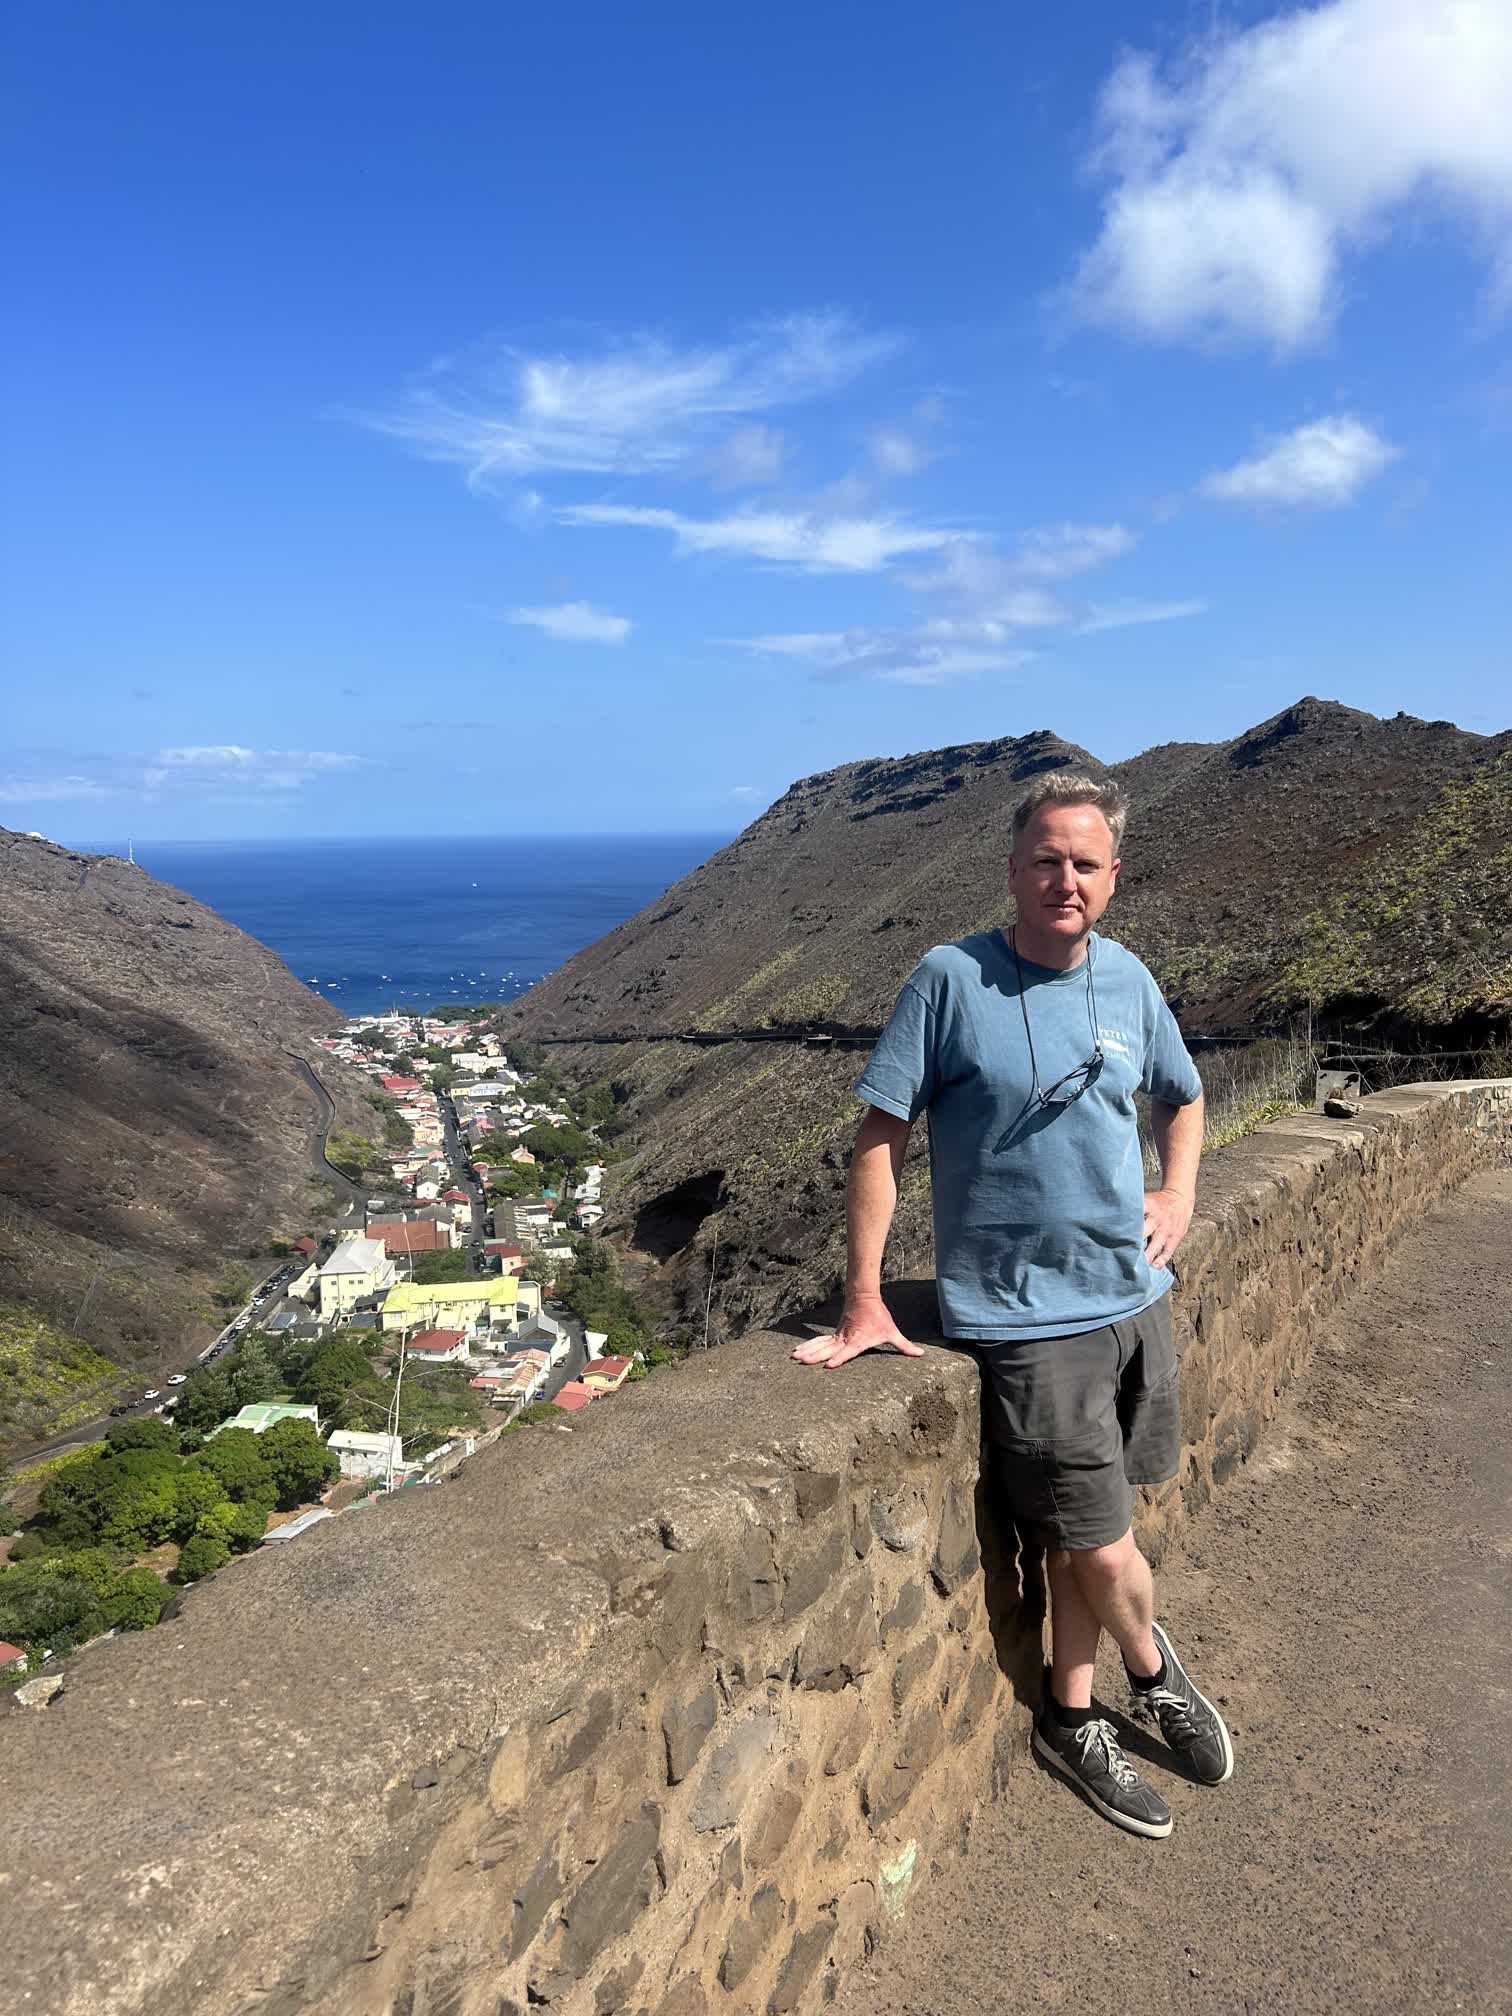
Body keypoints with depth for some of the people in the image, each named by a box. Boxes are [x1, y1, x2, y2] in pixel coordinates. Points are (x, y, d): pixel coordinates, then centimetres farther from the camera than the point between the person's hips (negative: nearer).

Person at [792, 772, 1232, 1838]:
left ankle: (1072, 1721, 38)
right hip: (1023, 1317, -5)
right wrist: (864, 1303, -13)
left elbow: (1184, 1097, 22)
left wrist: (1180, 1195, 5)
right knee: (1106, 1554, 0)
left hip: (1135, 1297, 5)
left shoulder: (1129, 979, 4)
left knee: (1080, 1531, 16)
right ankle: (1152, 1659, 35)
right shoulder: (952, 980, -13)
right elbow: (881, 1134, -12)